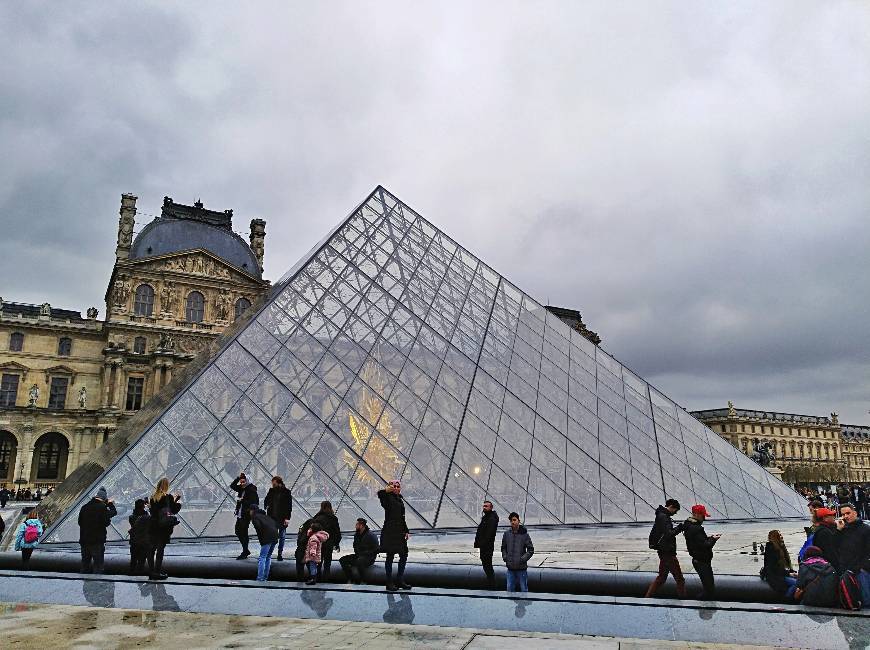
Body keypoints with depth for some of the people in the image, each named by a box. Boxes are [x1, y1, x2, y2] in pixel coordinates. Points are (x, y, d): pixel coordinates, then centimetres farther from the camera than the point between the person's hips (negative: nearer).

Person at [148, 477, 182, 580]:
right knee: (160, 549, 0)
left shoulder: (153, 498, 4)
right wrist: (178, 502, 10)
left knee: (151, 549, 12)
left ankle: (151, 572, 15)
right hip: (164, 528, -5)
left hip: (153, 526, 5)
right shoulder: (168, 497, -11)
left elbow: (151, 510, 12)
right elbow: (174, 511, -7)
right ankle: (157, 572, 0)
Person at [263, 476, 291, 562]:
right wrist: (266, 506, -3)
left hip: (282, 518, -3)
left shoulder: (286, 492, -5)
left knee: (282, 537, 5)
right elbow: (266, 500, 20)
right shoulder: (271, 491, 6)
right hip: (272, 517, 3)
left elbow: (289, 505, -6)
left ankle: (280, 554, 15)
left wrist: (287, 518, -12)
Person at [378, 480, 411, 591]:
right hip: (389, 531, -8)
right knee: (390, 556, -2)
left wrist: (406, 531, 16)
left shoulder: (400, 500, 16)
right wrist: (387, 490, -23)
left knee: (404, 555, 9)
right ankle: (389, 583, 6)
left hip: (400, 532, 8)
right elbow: (380, 494, -32)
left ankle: (400, 581, 20)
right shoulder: (388, 498, -6)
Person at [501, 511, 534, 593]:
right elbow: (503, 547, 16)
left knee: (524, 589, 6)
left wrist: (523, 559, -12)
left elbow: (531, 550, -2)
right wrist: (505, 557, 1)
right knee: (510, 588, 9)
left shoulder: (524, 534, -6)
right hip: (510, 568, 3)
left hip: (522, 567, -3)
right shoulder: (506, 533, 3)